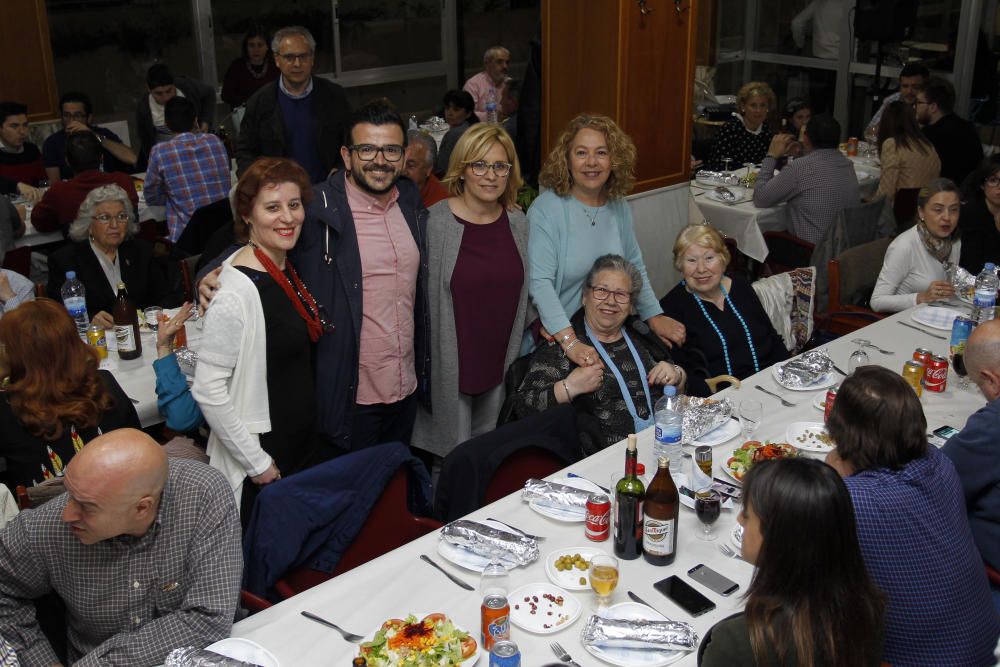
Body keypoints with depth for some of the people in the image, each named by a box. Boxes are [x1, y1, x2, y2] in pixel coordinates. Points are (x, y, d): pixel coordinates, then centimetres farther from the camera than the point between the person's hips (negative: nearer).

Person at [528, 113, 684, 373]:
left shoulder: (620, 208, 3)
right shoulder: (546, 210, -16)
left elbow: (635, 268, 15)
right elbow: (540, 282, -24)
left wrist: (654, 317, 5)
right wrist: (569, 341, -34)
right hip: (555, 341, -5)